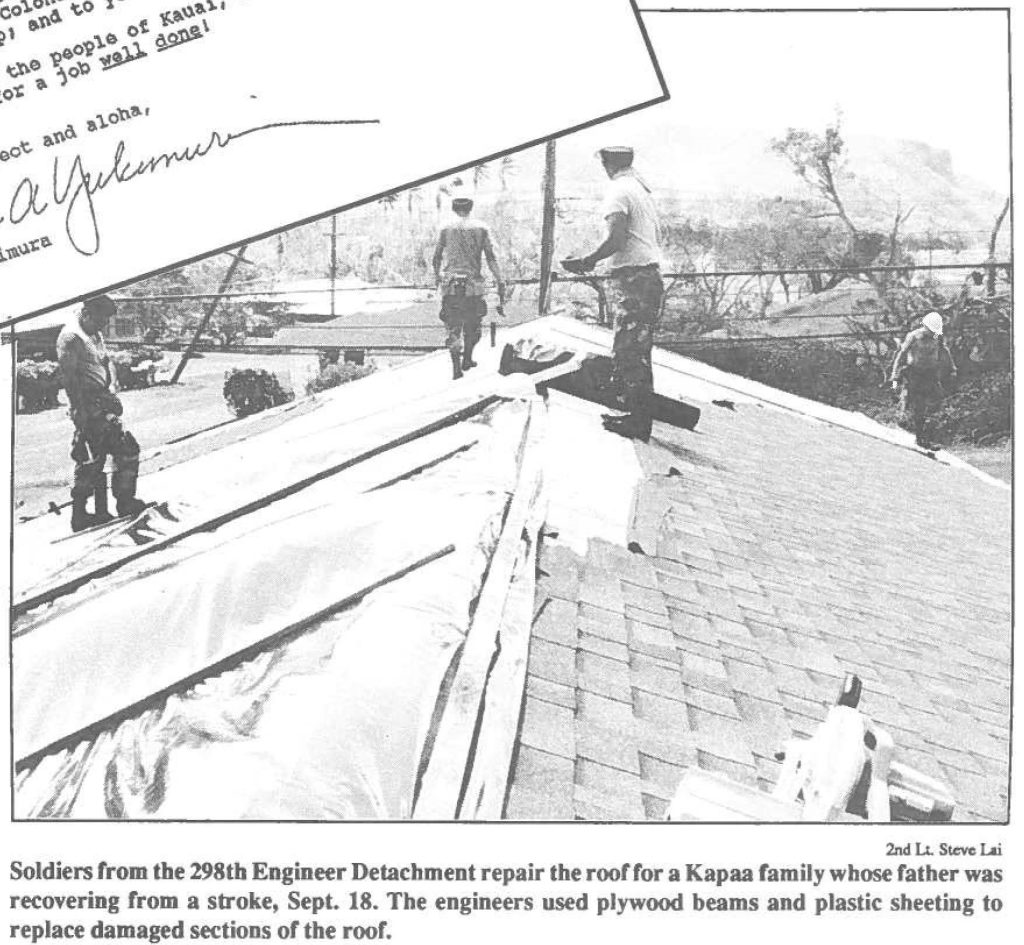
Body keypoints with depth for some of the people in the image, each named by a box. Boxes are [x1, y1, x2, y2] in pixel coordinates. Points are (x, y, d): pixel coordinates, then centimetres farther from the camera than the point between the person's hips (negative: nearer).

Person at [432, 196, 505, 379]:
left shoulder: (447, 229, 3)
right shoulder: (481, 228, 0)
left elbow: (437, 258, 8)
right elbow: (491, 258, -5)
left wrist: (437, 278, 25)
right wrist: (500, 282, -3)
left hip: (450, 284, 0)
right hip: (473, 283, 0)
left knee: (453, 326, 3)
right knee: (472, 324, 20)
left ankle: (456, 366, -9)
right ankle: (467, 359, 31)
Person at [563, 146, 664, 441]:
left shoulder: (618, 190, -9)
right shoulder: (643, 189, 18)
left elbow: (616, 239, -20)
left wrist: (588, 261, -10)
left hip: (631, 279, -9)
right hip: (652, 275, 9)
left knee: (628, 352, -6)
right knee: (638, 351, 14)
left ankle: (638, 422, -4)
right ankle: (638, 415, 20)